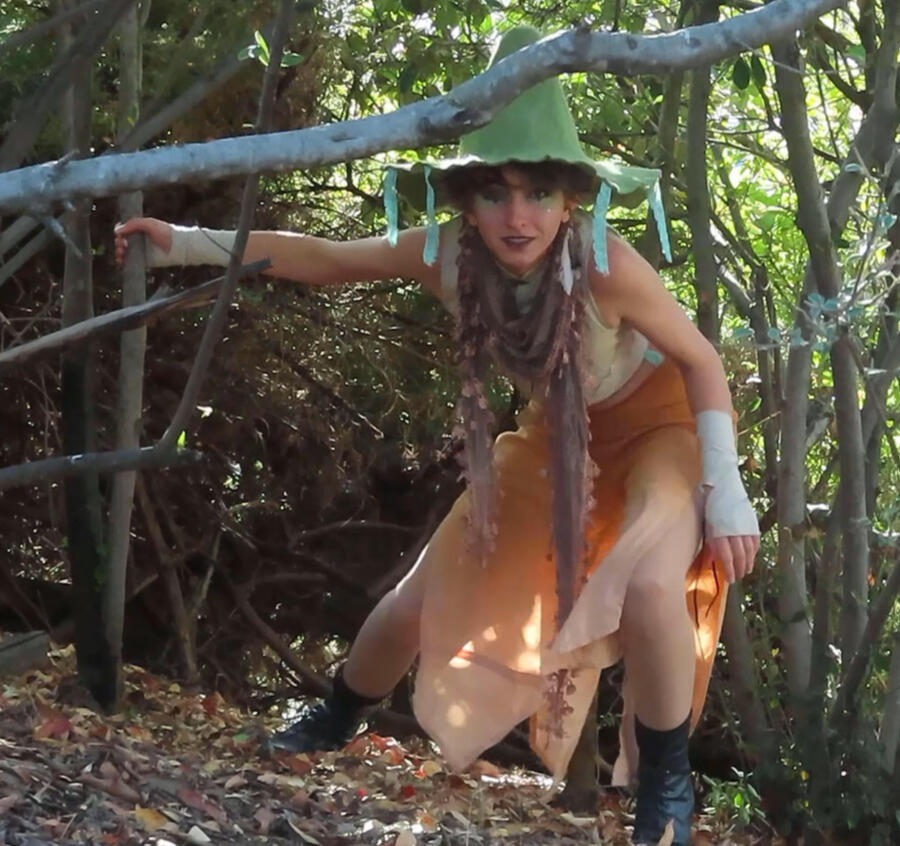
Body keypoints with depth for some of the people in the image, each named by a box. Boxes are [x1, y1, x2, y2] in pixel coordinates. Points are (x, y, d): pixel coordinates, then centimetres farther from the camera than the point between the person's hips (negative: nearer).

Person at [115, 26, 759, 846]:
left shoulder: (602, 260, -36)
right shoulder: (452, 253, -23)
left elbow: (701, 360, -21)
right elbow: (327, 258, -9)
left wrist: (726, 490, -24)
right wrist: (192, 243, -15)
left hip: (660, 418, -5)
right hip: (561, 431, 5)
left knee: (650, 583, -34)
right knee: (428, 591, 6)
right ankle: (337, 722, 37)